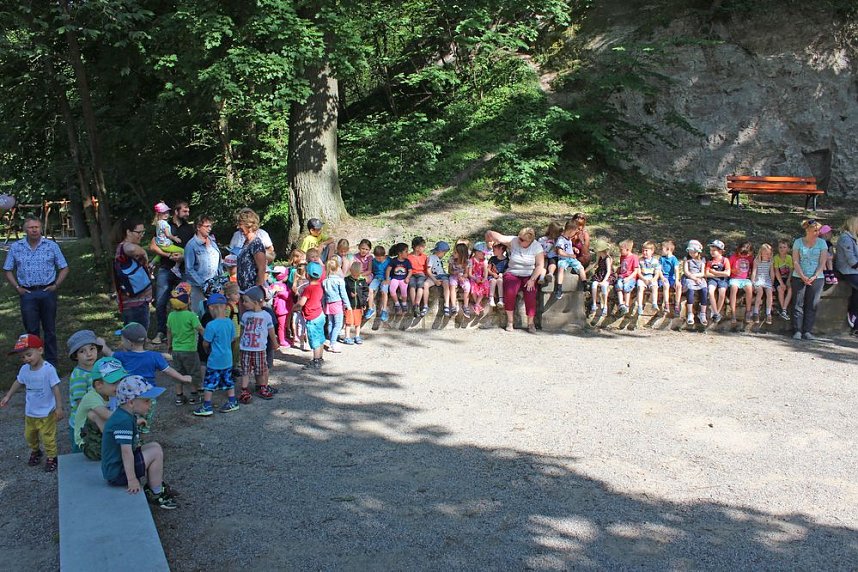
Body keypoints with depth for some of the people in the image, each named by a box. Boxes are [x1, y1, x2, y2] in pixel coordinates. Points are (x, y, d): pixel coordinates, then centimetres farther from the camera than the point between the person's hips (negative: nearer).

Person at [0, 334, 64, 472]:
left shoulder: (48, 369, -24)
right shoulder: (24, 369, -7)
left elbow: (55, 388, -20)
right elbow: (18, 383, 13)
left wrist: (59, 407, -20)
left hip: (46, 413, -6)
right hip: (30, 412, 6)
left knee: (47, 437, 6)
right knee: (29, 435, 22)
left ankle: (51, 457, 25)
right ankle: (35, 451, 47)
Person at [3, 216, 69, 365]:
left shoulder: (52, 246, 0)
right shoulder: (15, 247, 3)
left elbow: (64, 268, 6)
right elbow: (8, 270, 10)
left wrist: (56, 285, -4)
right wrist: (17, 288, -1)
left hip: (47, 292, 0)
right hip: (27, 293, 0)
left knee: (49, 329, 7)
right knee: (31, 330, 5)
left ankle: (51, 362, 17)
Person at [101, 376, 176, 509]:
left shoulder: (126, 415, 5)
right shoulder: (124, 421, -27)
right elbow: (126, 452, -27)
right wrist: (132, 480, -25)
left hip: (114, 465, 10)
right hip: (117, 473, -10)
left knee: (155, 446, 13)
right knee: (156, 453, -14)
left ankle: (154, 485, 17)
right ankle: (155, 494, -2)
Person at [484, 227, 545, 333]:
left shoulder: (537, 247, -4)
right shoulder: (513, 241, -4)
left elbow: (540, 265, -8)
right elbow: (494, 235, -8)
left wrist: (532, 280, -16)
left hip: (529, 275, 0)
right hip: (513, 274, 0)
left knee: (530, 293, -28)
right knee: (509, 292, -29)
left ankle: (531, 323, -13)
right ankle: (509, 322, -15)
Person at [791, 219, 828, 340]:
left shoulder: (822, 243, 4)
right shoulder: (798, 242, 2)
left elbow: (822, 263, 0)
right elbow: (795, 262, -2)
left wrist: (814, 277, -12)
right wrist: (803, 277, -13)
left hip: (816, 278, 1)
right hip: (799, 277, -1)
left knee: (812, 305, 0)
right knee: (798, 304, -2)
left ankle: (807, 331, 3)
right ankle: (798, 331, 1)